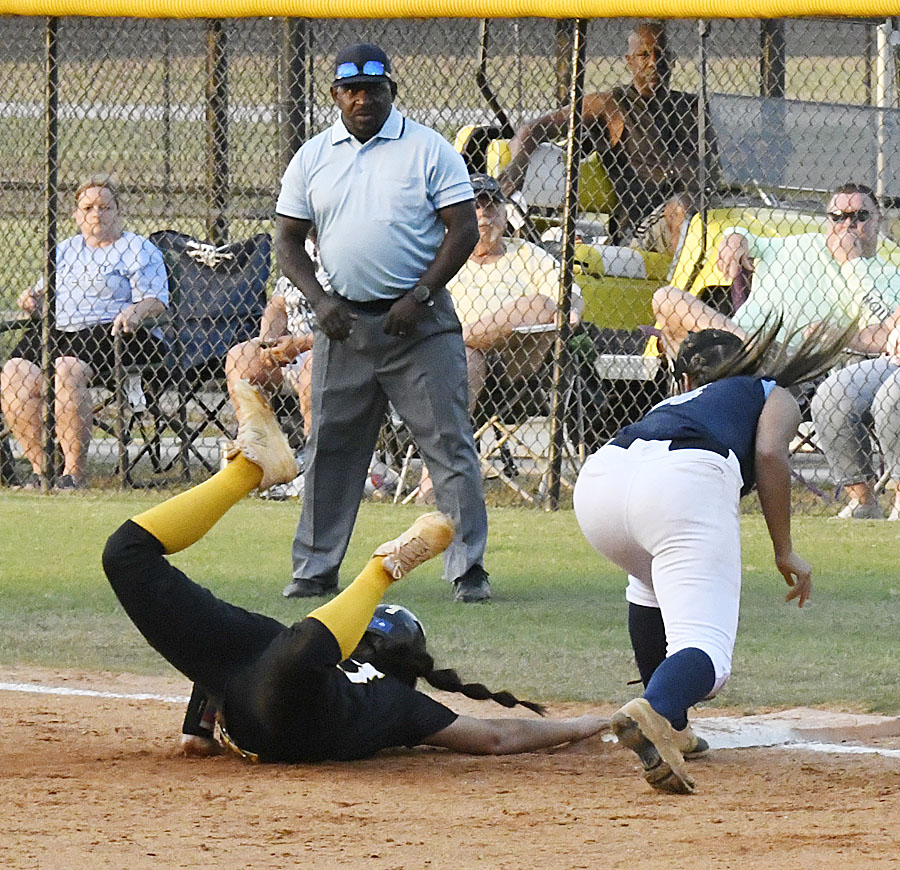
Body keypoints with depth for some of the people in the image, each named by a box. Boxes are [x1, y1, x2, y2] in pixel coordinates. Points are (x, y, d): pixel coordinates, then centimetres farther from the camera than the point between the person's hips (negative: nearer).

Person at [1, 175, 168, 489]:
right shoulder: (65, 250, 26)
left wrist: (136, 311, -25)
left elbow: (156, 300, -2)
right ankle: (39, 467, -17)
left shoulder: (139, 249, 8)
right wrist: (34, 299, 3)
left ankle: (74, 472, -31)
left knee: (67, 371, -36)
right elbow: (45, 291, 28)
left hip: (110, 333, -6)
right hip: (55, 331, 6)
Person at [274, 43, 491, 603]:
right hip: (344, 320, 3)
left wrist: (419, 297, -13)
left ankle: (468, 566, -4)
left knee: (448, 442, -6)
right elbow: (289, 239, 11)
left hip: (419, 320, -3)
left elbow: (464, 229, -4)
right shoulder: (313, 158, 9)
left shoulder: (429, 151, -1)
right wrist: (320, 301, -4)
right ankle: (316, 568, 13)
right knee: (331, 446, 5)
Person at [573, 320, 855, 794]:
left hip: (598, 476, 5)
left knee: (654, 578, 38)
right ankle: (655, 711, -45)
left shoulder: (670, 406, 44)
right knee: (706, 651, -12)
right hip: (685, 484, -5)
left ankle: (667, 727, 33)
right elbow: (769, 454, 9)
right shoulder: (774, 395, 33)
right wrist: (785, 553, 12)